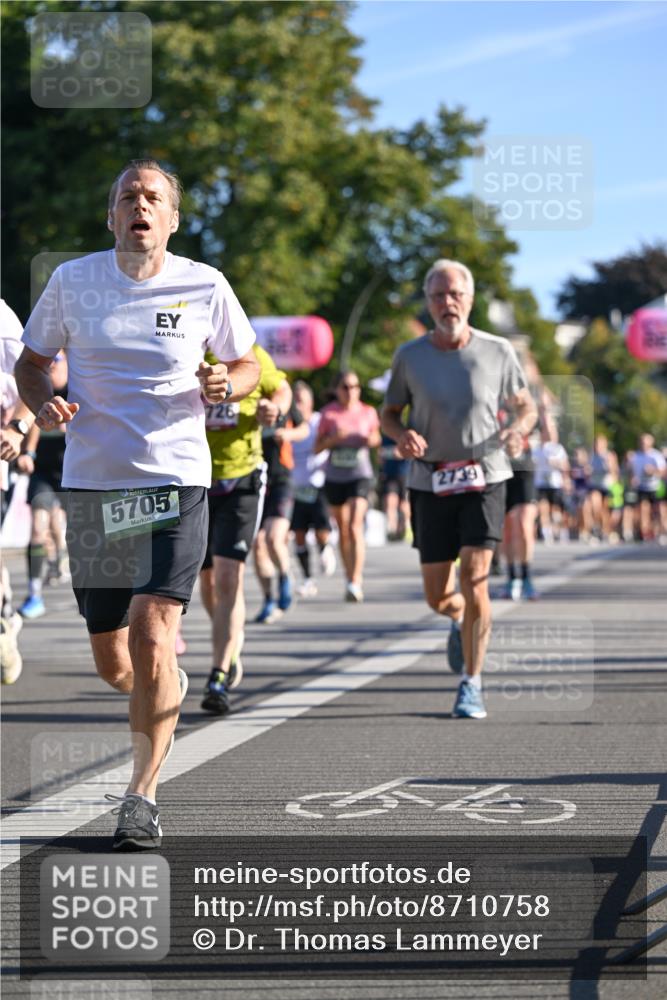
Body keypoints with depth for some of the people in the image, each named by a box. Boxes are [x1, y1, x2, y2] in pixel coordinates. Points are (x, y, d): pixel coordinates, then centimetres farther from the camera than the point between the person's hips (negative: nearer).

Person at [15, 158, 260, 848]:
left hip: (175, 482, -2)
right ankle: (170, 689, 44)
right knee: (113, 665, 8)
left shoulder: (204, 286, 0)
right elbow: (32, 362, 14)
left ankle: (142, 795, -5)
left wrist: (226, 384, -9)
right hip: (92, 482, 2)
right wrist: (43, 403, -7)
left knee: (151, 640, -18)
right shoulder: (72, 280, 3)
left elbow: (247, 364, 13)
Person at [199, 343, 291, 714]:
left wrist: (276, 408, -9)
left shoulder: (250, 355, -4)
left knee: (228, 578, -14)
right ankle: (233, 644, 41)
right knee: (208, 580, 13)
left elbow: (282, 388, 13)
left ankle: (219, 681, -14)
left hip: (241, 480, -2)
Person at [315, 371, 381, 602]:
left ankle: (355, 583, -23)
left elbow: (376, 436, 18)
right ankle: (352, 578, 28)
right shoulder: (329, 413, -1)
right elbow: (317, 448, 0)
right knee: (343, 530, 12)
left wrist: (373, 440, -5)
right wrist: (333, 439, -19)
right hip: (334, 477, 2)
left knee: (355, 526, -17)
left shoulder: (368, 412, 1)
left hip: (360, 475, -2)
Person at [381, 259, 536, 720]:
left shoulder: (498, 352, -2)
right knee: (438, 596, 4)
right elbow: (389, 414, 11)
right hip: (430, 483, 2)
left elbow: (526, 406, 10)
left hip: (485, 479, -2)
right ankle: (462, 620, 43)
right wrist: (403, 435, -12)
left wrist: (517, 430, -14)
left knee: (475, 579, -16)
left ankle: (472, 685, -6)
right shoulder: (409, 356, 1)